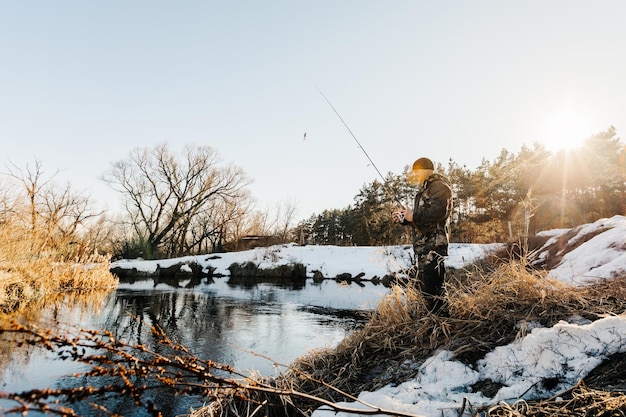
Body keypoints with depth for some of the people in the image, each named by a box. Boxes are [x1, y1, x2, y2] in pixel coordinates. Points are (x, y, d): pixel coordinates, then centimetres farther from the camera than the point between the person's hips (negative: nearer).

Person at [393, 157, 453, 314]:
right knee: (421, 283, 14)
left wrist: (414, 216, -14)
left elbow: (437, 212, -23)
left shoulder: (439, 185, -7)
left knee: (431, 285, -12)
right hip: (422, 245, 11)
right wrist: (404, 218, 14)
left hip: (434, 244, -11)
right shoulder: (424, 189, 23)